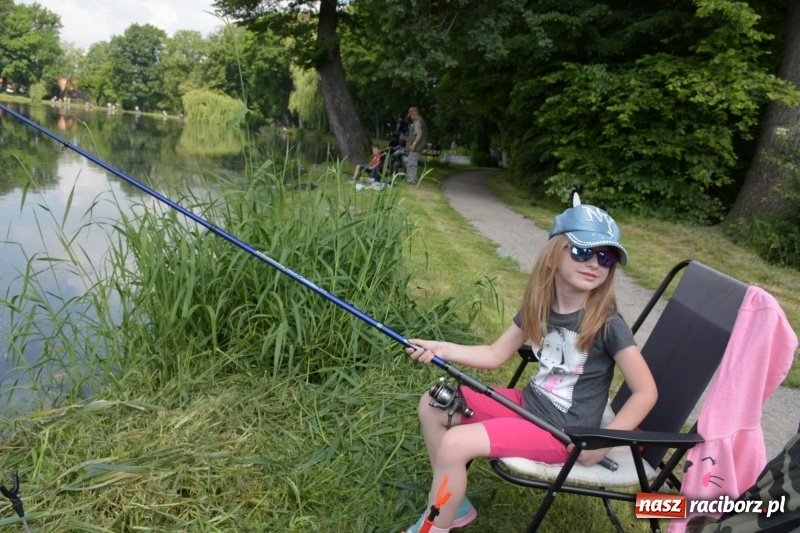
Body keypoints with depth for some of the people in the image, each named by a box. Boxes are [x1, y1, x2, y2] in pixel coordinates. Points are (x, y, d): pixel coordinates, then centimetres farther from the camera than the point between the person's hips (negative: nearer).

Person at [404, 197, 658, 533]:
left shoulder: (607, 324, -19)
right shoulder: (538, 307, -1)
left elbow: (645, 392, -15)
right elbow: (495, 355, 6)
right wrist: (442, 349, -7)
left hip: (562, 432, -7)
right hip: (528, 404, 7)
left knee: (455, 444, -23)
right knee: (432, 405, 3)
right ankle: (452, 504, 18)